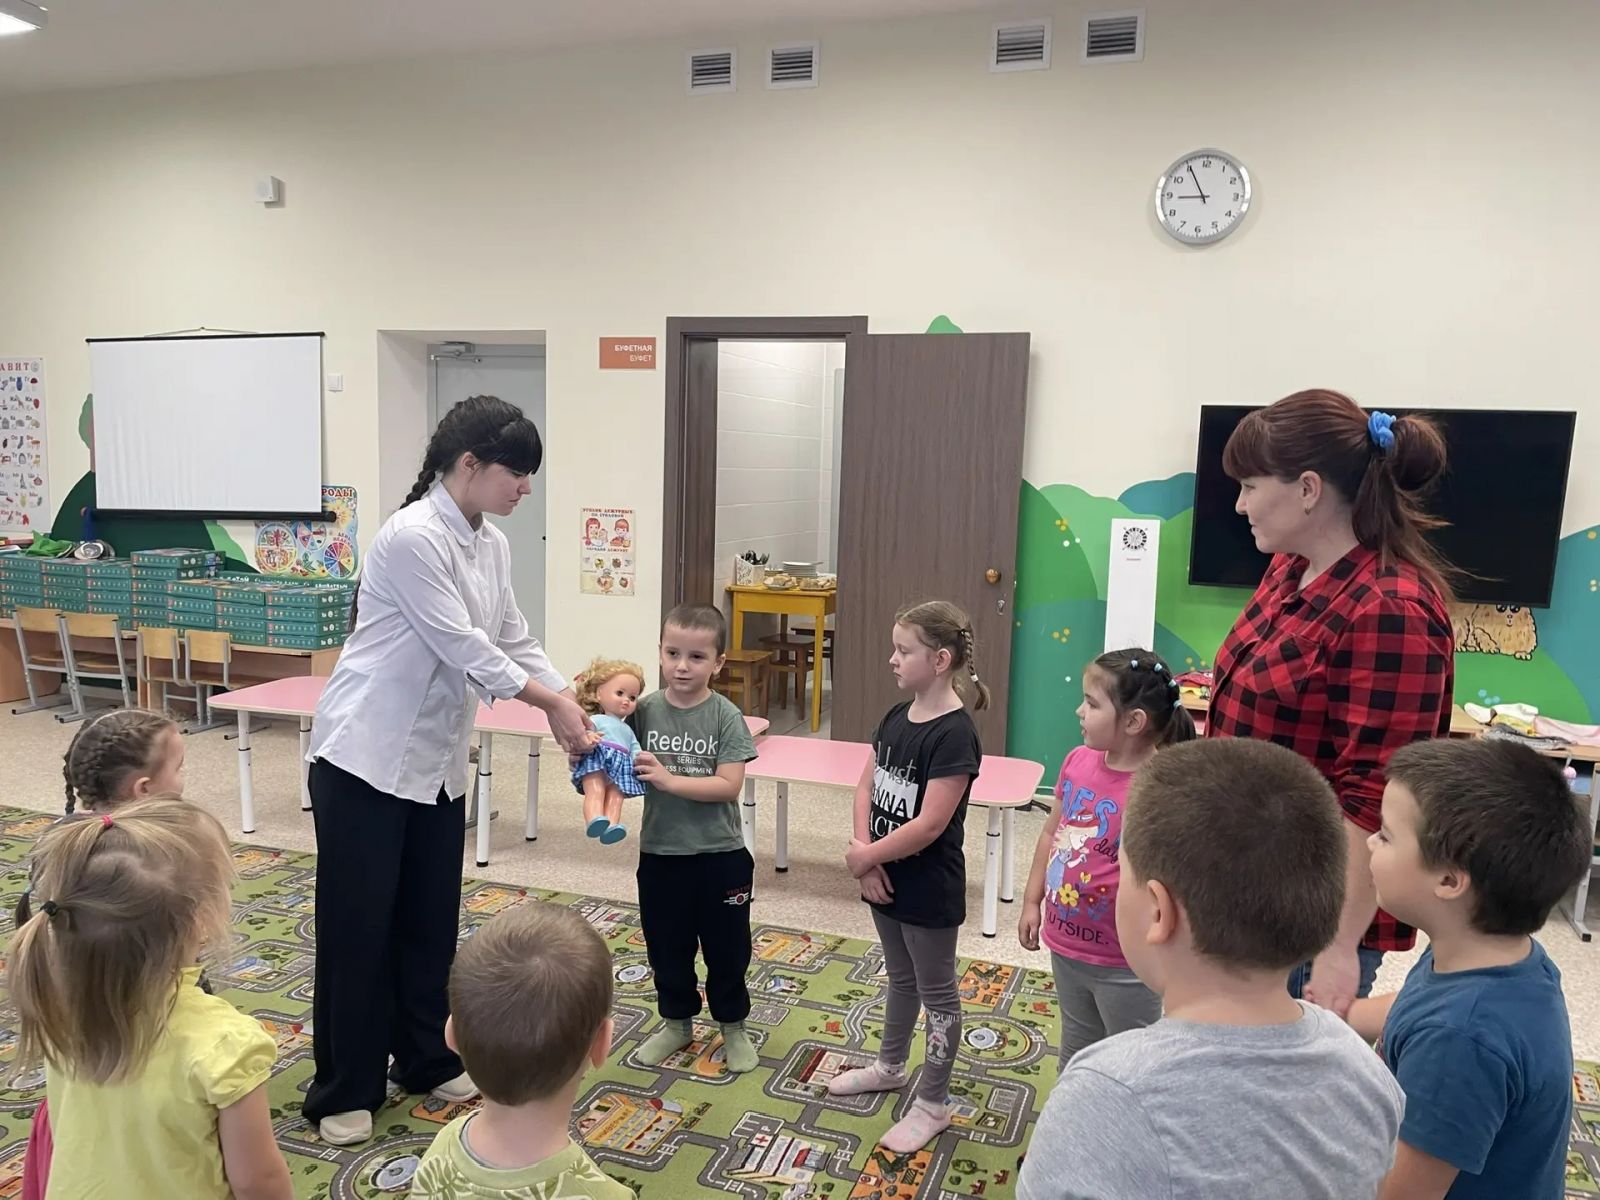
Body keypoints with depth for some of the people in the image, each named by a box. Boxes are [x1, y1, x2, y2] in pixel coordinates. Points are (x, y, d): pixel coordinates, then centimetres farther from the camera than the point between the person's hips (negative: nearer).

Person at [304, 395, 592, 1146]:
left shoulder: (492, 545, 4)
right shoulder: (411, 537, -23)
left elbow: (514, 640, 8)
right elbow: (462, 648, -23)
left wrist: (569, 705, -3)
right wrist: (550, 704, -16)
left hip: (437, 758, 8)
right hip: (365, 753, -8)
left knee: (431, 917, 16)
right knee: (358, 923, 4)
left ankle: (425, 1059, 33)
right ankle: (343, 1091, 20)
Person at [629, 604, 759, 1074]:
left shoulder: (726, 717, -13)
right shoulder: (644, 711, -6)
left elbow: (729, 787, -18)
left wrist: (669, 779, -26)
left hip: (720, 855, -2)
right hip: (660, 853, 2)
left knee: (726, 948, 14)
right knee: (666, 946, 18)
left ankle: (732, 1025, 36)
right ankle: (677, 1022, 40)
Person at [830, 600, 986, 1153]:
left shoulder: (953, 734, -24)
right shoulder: (897, 716, 1)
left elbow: (930, 824, -27)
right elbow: (866, 787, 3)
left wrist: (866, 856, -16)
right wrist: (866, 860, -9)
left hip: (929, 890, -7)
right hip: (886, 878, 8)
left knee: (936, 992, 11)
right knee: (900, 978, 26)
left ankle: (933, 1103, 27)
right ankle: (890, 1066, 46)